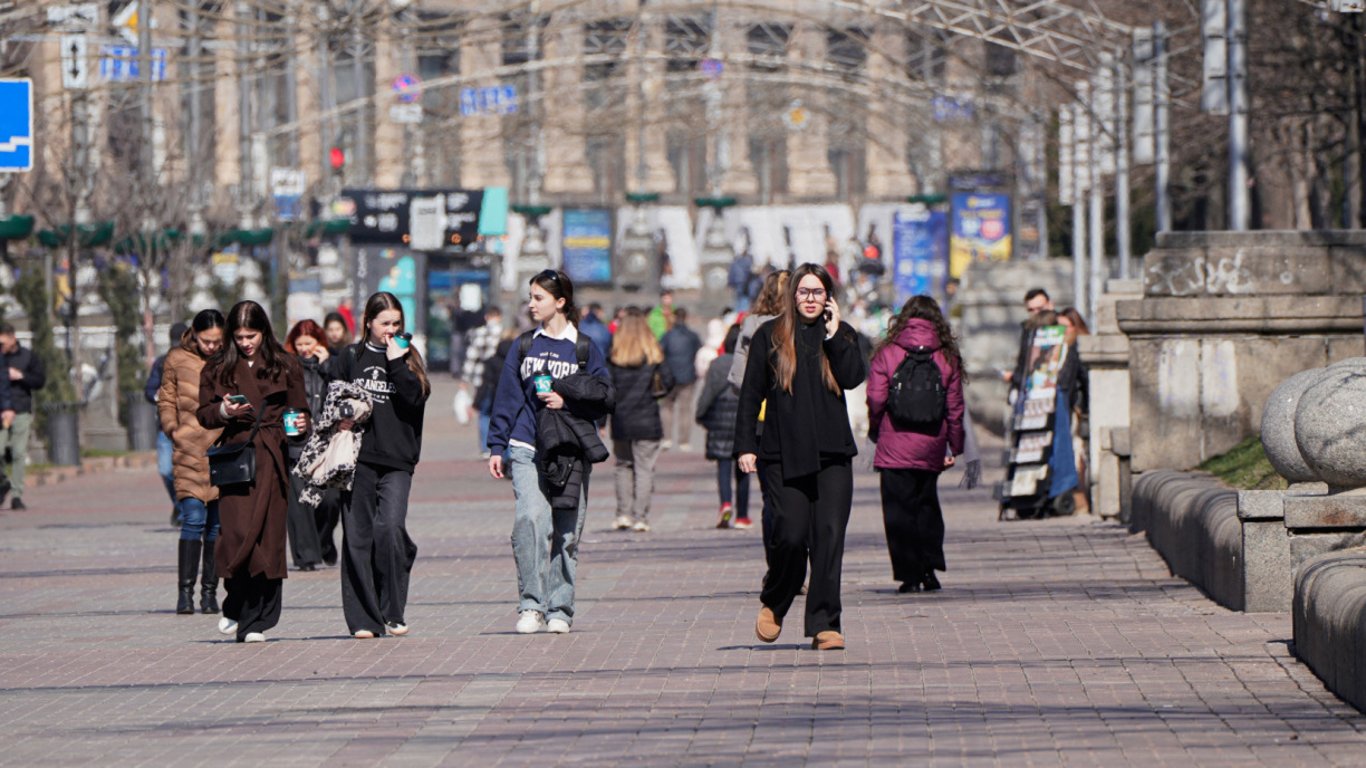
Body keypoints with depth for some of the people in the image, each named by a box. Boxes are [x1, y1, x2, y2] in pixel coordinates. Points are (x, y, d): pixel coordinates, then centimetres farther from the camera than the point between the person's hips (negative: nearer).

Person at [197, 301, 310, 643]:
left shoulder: (285, 366, 9)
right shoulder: (217, 369, 10)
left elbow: (299, 408, 13)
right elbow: (204, 414, 11)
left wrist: (301, 424, -10)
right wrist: (224, 412, -9)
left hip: (272, 459, 0)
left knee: (268, 539, -3)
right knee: (237, 534, -13)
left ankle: (256, 621, 1)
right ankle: (236, 608, 7)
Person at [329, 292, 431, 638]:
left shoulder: (408, 357, 11)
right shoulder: (350, 358, 12)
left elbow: (417, 399, -3)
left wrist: (397, 363, -9)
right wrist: (342, 421, -5)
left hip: (397, 459, -1)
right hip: (357, 458, 1)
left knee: (389, 528, -16)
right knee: (358, 537, -2)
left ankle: (393, 612, -4)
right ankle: (363, 619, 3)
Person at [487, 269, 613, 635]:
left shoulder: (585, 350, 6)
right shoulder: (524, 346, 11)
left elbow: (604, 397, 2)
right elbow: (507, 398, 11)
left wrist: (566, 401, -11)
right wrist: (497, 447, 6)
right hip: (527, 450, 0)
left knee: (567, 531, 2)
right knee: (531, 518, -19)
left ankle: (559, 608, 13)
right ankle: (531, 605, -18)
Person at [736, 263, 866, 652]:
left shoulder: (841, 335, 12)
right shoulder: (770, 336, 7)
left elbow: (853, 377, -6)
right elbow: (751, 394, 6)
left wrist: (834, 335, -7)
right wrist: (745, 445, -1)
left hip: (832, 455, 2)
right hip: (784, 455, -2)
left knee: (829, 538, -6)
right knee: (791, 535, -10)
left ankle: (825, 625, -3)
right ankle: (773, 603, 17)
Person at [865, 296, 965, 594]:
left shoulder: (887, 353, -4)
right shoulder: (947, 357, 2)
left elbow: (876, 399, -7)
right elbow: (955, 406, 3)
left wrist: (876, 430, 11)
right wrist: (955, 447, 11)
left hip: (895, 447, -3)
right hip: (931, 447, 3)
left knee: (900, 511, 3)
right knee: (928, 505, 18)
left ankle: (910, 574, -1)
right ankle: (930, 568, 8)